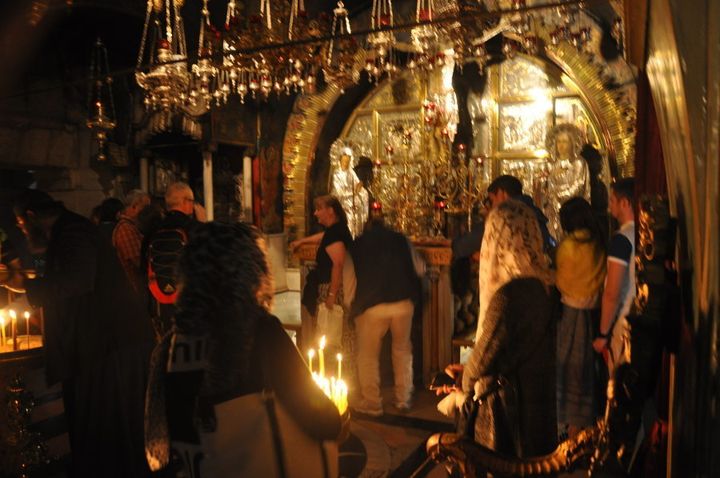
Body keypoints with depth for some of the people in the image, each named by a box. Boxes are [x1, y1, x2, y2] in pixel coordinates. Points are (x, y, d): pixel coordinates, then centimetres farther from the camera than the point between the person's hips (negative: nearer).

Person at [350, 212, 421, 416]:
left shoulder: (358, 243, 10)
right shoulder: (400, 239, 12)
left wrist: (351, 306, 22)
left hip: (371, 305, -2)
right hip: (403, 302, 2)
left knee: (368, 355, 12)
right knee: (402, 351, 20)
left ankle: (372, 403, 15)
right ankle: (403, 399, 24)